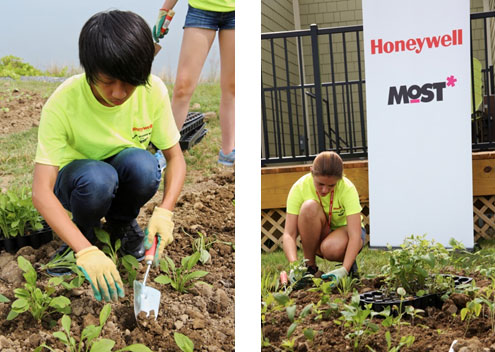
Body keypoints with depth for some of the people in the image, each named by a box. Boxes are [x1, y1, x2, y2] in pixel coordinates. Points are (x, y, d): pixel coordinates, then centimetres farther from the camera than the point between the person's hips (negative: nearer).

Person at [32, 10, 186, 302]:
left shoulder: (153, 90, -22)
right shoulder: (63, 103, -30)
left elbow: (175, 157, -12)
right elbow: (41, 191, -33)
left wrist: (165, 212, -32)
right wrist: (86, 251, -45)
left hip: (125, 172, 3)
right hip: (77, 178, -2)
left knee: (143, 164, -33)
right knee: (97, 178, -37)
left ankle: (122, 223, 0)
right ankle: (85, 232, -3)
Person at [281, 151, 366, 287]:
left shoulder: (347, 189, -28)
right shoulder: (299, 188, -24)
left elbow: (355, 235, -34)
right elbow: (288, 234, -28)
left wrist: (344, 269, -48)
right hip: (317, 235, 2)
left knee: (332, 249, -39)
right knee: (310, 207, -32)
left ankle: (348, 262, -1)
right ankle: (309, 266, -17)